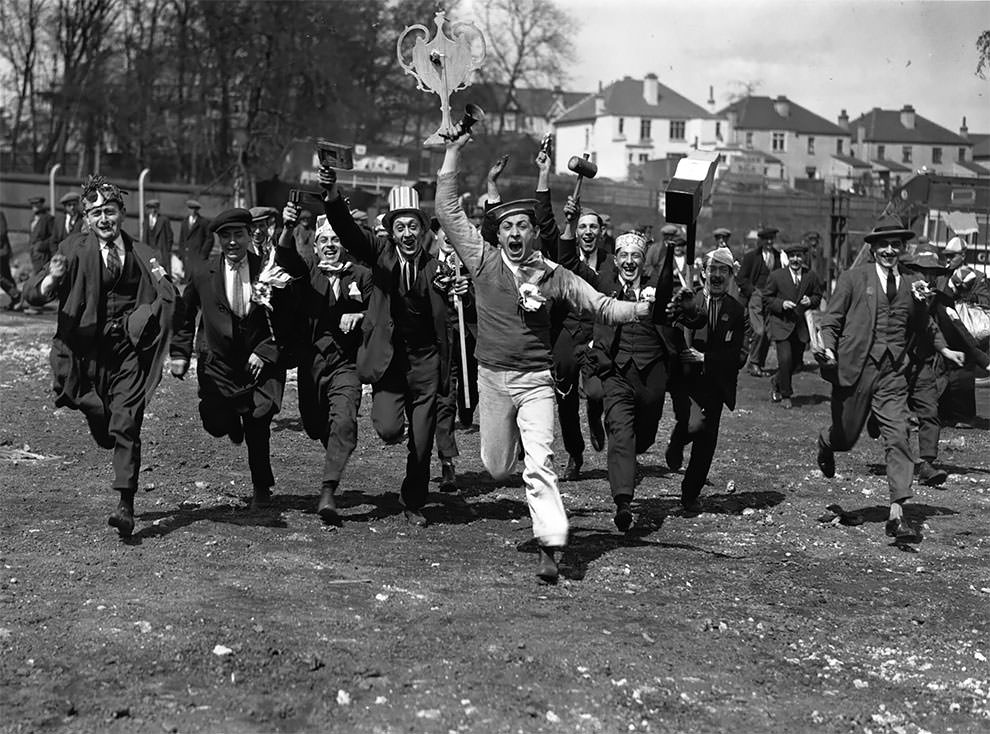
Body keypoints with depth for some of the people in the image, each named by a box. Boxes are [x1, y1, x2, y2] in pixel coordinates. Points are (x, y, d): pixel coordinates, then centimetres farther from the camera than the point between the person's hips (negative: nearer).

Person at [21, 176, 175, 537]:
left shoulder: (141, 254, 7)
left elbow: (167, 305, 11)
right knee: (102, 432, 8)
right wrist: (51, 279, -30)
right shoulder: (75, 250, -1)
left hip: (130, 347, 0)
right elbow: (32, 294, -8)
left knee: (125, 427, -8)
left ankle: (126, 505, -7)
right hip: (90, 348, 0)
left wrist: (163, 284, -11)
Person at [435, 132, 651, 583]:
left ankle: (550, 550, -11)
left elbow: (600, 306, 4)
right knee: (496, 467, 11)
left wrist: (642, 308, -12)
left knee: (540, 464, -12)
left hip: (536, 380, -1)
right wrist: (452, 153, -7)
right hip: (492, 377, 1)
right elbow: (448, 210, -3)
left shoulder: (553, 275, 1)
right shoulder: (483, 261, -1)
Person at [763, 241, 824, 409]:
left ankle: (776, 381, 39)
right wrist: (781, 304, -16)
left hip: (801, 326, 3)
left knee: (797, 363, 9)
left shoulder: (812, 276, 3)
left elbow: (818, 296, 14)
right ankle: (785, 395, 5)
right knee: (785, 359, -14)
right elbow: (766, 298, 1)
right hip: (781, 325, -3)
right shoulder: (776, 276, -4)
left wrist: (811, 301, -8)